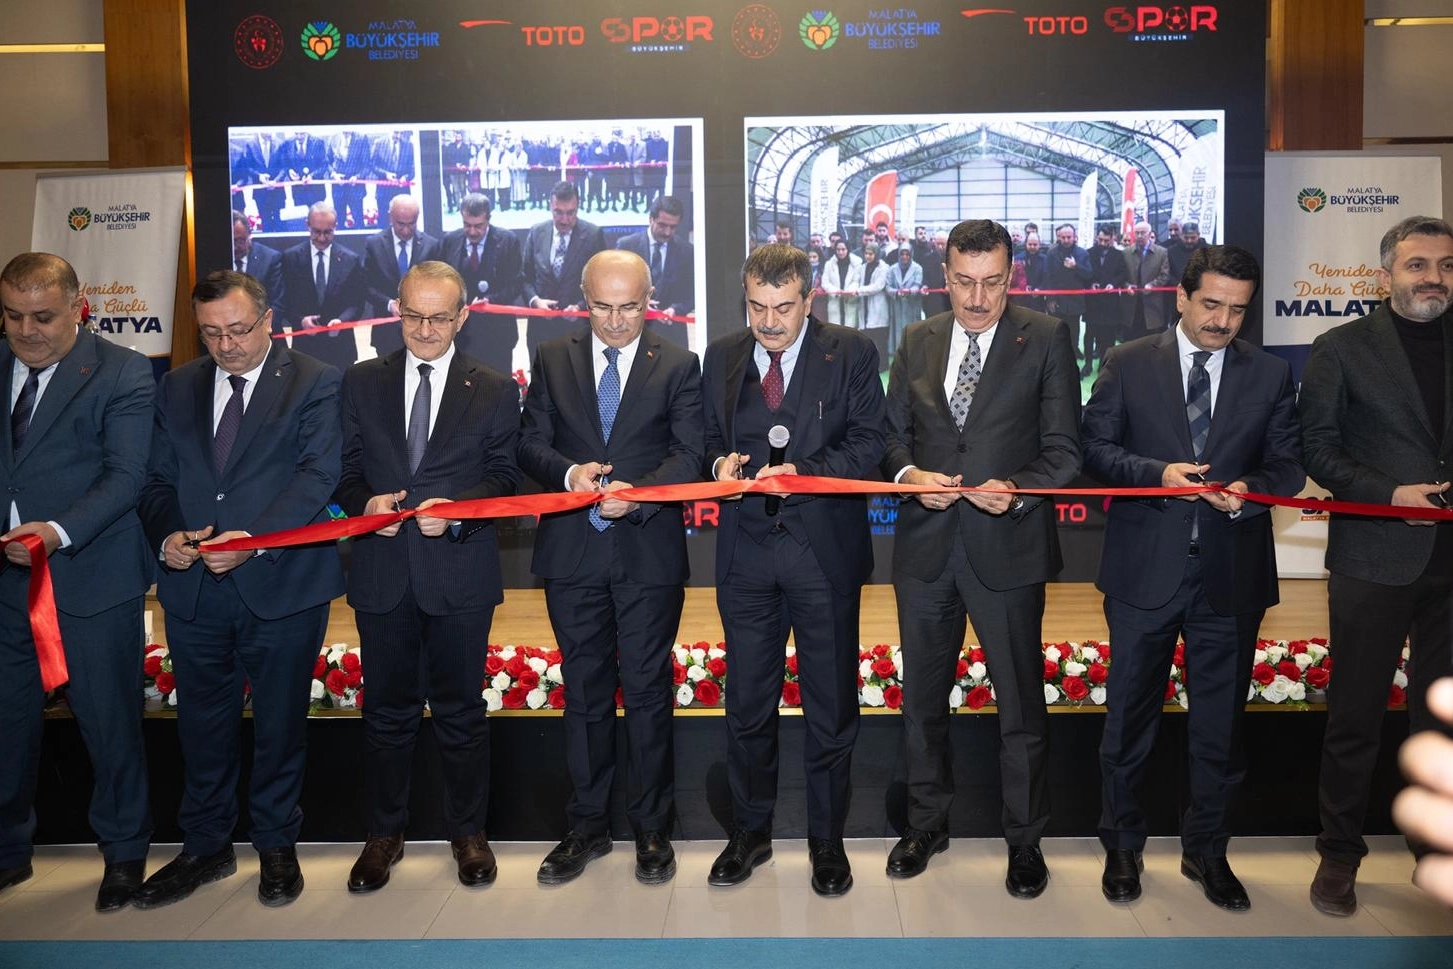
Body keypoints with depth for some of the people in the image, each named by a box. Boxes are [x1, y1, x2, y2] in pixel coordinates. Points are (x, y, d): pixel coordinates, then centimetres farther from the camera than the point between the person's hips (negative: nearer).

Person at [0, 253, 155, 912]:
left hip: (90, 578, -4)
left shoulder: (122, 374, -6)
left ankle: (124, 851, 26)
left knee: (109, 720, 7)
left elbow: (125, 477, -14)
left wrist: (59, 532, -27)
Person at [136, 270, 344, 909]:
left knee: (279, 725, 9)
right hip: (193, 588, 4)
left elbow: (318, 473, -13)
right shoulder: (177, 388, 12)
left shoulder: (315, 383, -3)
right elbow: (157, 481, 11)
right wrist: (167, 536, -9)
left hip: (281, 585, -4)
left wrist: (255, 537, -25)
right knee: (202, 726, 15)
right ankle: (205, 848, 32)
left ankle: (277, 846, 28)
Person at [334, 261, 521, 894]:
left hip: (460, 575, -1)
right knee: (387, 711, 12)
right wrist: (365, 503, -12)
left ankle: (468, 831, 26)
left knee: (460, 711, 9)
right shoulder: (361, 383, 9)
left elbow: (504, 479, 0)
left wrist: (457, 510, -17)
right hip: (383, 573, 2)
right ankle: (384, 833, 28)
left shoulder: (495, 391, 4)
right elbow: (345, 470, 9)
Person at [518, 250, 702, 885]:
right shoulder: (552, 360, 9)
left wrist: (637, 492, -21)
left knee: (647, 692, 5)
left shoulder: (678, 366, 4)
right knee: (584, 692, 11)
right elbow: (531, 445, 6)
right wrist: (568, 472, -15)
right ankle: (588, 827, 24)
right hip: (573, 550, 2)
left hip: (649, 552, -2)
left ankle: (652, 830, 20)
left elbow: (689, 454, -4)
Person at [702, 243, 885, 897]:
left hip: (825, 549, -2)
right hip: (746, 551, 3)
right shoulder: (721, 357, 9)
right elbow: (708, 439, 14)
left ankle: (827, 839, 25)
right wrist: (720, 463, -8)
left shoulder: (851, 353, -1)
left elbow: (867, 444, -7)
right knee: (747, 704, 11)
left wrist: (803, 471, -20)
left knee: (830, 704, 8)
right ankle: (751, 833, 29)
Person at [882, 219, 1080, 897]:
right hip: (925, 548, 4)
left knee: (1021, 703, 7)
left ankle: (1024, 840, 27)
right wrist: (910, 474, -10)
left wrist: (1017, 489, -21)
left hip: (1007, 548, -3)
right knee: (922, 697, 15)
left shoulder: (1046, 340, -2)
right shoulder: (917, 342, 9)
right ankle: (927, 822, 34)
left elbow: (1064, 451, -4)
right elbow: (893, 434, 11)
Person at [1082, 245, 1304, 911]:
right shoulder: (1128, 363, 1)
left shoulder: (1270, 375, 6)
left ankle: (1206, 851, 32)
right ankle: (1122, 846, 29)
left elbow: (1288, 464, 6)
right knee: (1131, 715, 10)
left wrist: (1248, 490, -15)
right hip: (1145, 571, -2)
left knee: (1221, 723, 12)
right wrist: (1157, 473, -18)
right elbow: (1095, 448, -2)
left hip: (1232, 574, 2)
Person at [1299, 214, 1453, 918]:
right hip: (1374, 558, -3)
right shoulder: (1342, 348, 1)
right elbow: (1318, 448, -3)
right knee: (1355, 716, 5)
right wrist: (1389, 493, -14)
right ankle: (1339, 852, 18)